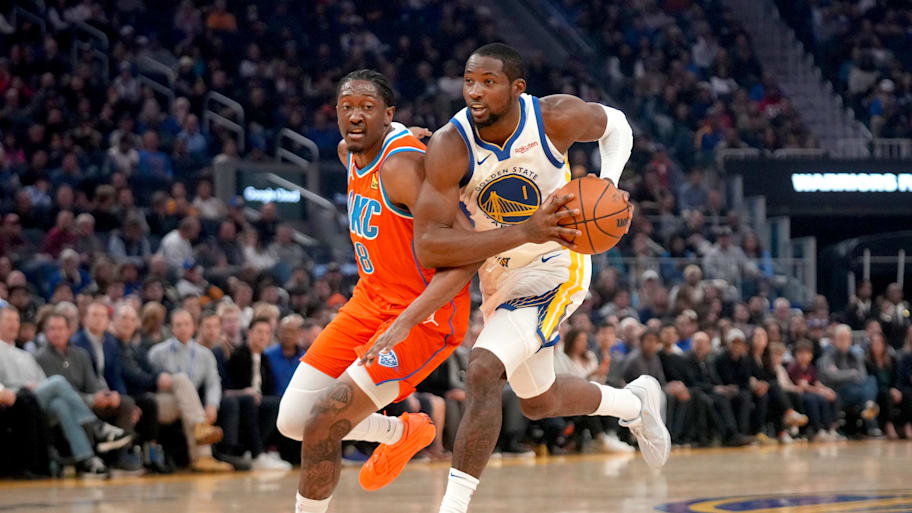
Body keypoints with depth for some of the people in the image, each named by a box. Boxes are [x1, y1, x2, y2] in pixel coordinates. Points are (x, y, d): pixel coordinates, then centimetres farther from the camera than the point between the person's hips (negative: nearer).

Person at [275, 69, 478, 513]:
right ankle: (403, 433, 30)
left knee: (324, 420, -18)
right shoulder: (350, 153, 2)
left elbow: (464, 258, -29)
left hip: (426, 316, -9)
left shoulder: (403, 166, -24)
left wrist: (404, 324, -36)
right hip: (371, 301, 9)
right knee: (292, 421, 5)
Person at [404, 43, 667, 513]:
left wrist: (609, 182, -16)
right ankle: (635, 403, 53)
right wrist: (524, 232, -41)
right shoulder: (450, 147, -24)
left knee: (482, 373, -25)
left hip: (555, 269, -4)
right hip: (499, 275, 4)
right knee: (539, 402, 23)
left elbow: (614, 124, 4)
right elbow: (427, 246, -33)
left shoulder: (556, 118, -21)